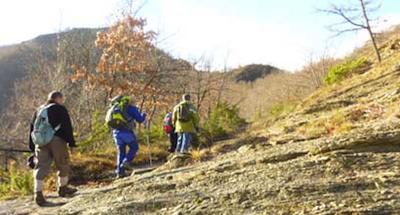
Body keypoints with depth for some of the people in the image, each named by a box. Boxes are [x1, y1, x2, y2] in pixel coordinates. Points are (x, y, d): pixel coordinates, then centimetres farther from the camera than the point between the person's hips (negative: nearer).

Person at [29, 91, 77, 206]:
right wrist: (71, 141, -7)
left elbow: (32, 128, 20)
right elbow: (67, 126, -7)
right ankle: (63, 188, 23)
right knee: (63, 164, 11)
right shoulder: (61, 109, 3)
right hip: (57, 140, -5)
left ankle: (38, 193, -8)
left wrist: (32, 146, 21)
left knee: (41, 166, 1)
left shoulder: (39, 110, 21)